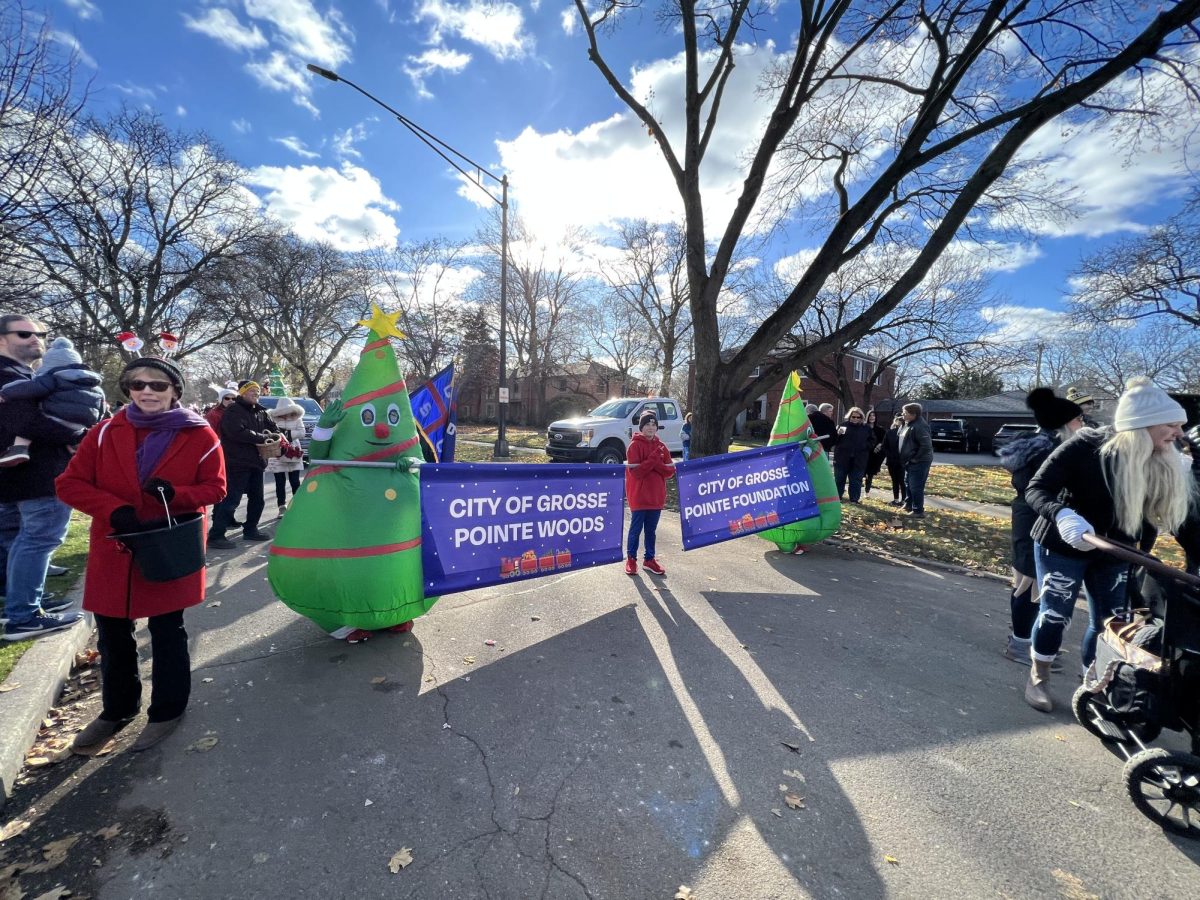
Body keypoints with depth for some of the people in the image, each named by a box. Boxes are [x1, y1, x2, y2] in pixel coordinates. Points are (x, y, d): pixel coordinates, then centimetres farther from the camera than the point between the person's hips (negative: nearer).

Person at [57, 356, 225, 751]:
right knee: (112, 636, 18)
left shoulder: (199, 435, -8)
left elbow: (216, 488, -5)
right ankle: (117, 709, 40)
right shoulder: (106, 433, -1)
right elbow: (69, 483, -1)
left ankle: (167, 710, 29)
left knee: (167, 634, 10)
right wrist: (115, 509, -18)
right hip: (113, 549, 3)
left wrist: (176, 493, -25)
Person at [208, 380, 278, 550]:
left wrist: (273, 436, -8)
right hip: (237, 463, -8)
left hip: (256, 462, 8)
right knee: (231, 499, -9)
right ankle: (216, 535, -3)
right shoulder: (233, 411, -9)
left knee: (257, 499, 15)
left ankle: (250, 530, 27)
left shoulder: (260, 412, 15)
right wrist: (262, 438, -19)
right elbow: (238, 432, -24)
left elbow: (273, 428, 15)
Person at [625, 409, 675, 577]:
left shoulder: (661, 446, 8)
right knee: (636, 529, 5)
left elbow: (670, 470, 2)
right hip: (639, 496, -4)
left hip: (656, 496, 5)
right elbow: (635, 472, -17)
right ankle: (631, 559, 20)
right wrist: (654, 459, -20)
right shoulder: (635, 445, -8)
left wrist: (655, 464, -14)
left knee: (651, 530, 13)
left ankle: (649, 559, 25)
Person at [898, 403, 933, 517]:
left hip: (919, 462, -11)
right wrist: (906, 459, 17)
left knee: (916, 487, -5)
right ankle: (909, 504, 38)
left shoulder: (919, 426, -23)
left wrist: (916, 458, -20)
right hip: (910, 461, 11)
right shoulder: (908, 424, 10)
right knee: (908, 484, 22)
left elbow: (926, 445, -28)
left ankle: (918, 511, 4)